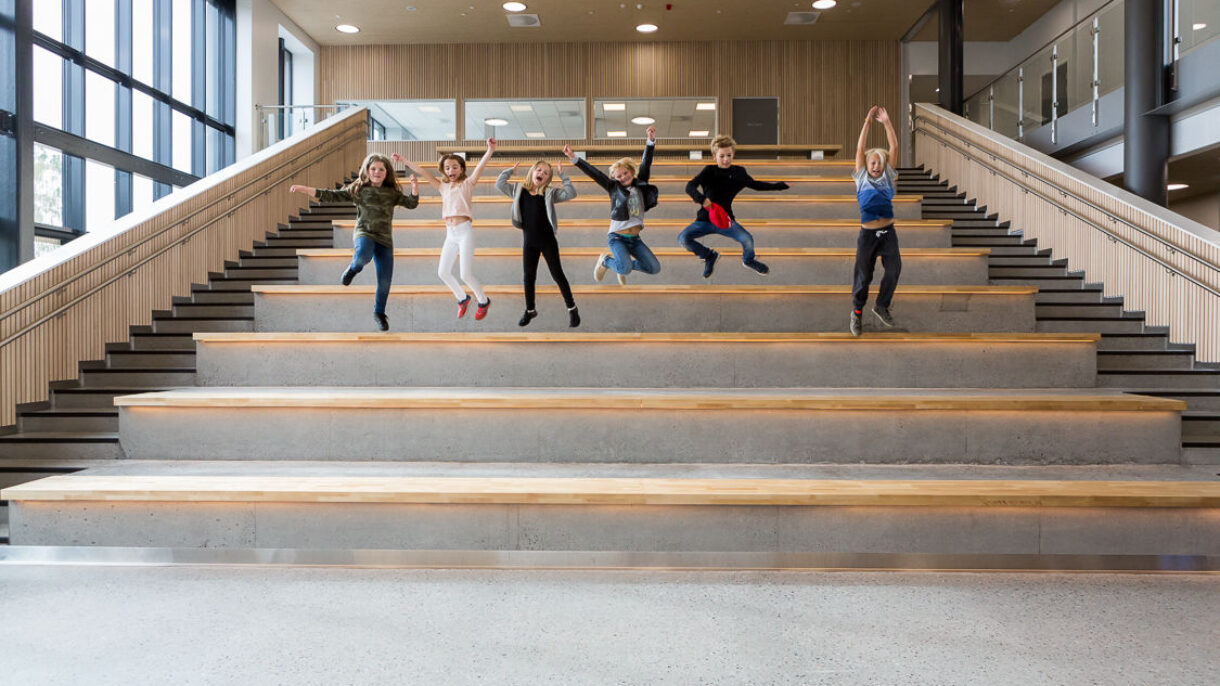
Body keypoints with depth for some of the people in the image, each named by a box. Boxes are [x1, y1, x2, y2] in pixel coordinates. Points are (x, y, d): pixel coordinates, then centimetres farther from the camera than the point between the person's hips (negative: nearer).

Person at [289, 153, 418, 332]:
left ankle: (379, 313, 25)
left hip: (385, 238, 2)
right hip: (364, 233, -2)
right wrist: (305, 189, -5)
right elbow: (332, 196, 2)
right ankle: (353, 268, -1)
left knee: (385, 280, 1)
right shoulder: (358, 190, 4)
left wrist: (415, 188, -18)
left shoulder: (392, 193, 8)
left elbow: (411, 203, 1)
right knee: (363, 256, -38)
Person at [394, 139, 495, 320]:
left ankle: (484, 301, 11)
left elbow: (480, 167, -12)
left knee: (466, 274, -12)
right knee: (443, 272, 5)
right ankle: (462, 299, 26)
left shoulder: (467, 183, 3)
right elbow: (423, 173, 19)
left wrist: (490, 150, -28)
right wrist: (404, 161, 16)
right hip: (450, 234, 6)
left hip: (464, 231, -6)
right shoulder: (443, 187, 17)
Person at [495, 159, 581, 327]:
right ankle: (530, 310, 27)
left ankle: (572, 308, 14)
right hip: (529, 242, 3)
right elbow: (499, 184, 3)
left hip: (548, 241, -3)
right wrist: (511, 170, 3)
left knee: (557, 274, 2)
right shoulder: (519, 190, 3)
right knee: (528, 276, 11)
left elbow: (570, 194, -14)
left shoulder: (550, 193, -4)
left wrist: (562, 175, -15)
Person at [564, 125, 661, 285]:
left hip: (635, 238, 5)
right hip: (617, 237, -5)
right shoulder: (614, 187, 0)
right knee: (625, 269, -27)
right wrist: (573, 158, -15)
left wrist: (651, 141, -14)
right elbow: (593, 173, -7)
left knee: (654, 268, -5)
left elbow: (645, 164, -1)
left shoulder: (640, 185, 8)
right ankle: (605, 260, 8)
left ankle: (622, 264, 20)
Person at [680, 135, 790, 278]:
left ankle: (748, 260, 17)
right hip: (705, 219, -1)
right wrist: (702, 199, -37)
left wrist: (780, 186, 20)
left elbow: (756, 185, 20)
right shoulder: (709, 171, -7)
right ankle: (709, 256, 9)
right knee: (683, 238, -22)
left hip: (725, 219, 1)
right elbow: (690, 187, -18)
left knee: (748, 239, -22)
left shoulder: (739, 172, 3)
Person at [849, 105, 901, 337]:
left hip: (888, 232, 2)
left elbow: (894, 148, 1)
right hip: (868, 233, -2)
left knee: (894, 269, -8)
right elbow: (860, 149, -5)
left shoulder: (887, 177, 7)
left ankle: (881, 305, 13)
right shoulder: (862, 177, 3)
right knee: (863, 275, 4)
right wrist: (867, 122, -8)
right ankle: (857, 311, 22)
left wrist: (887, 122, -3)